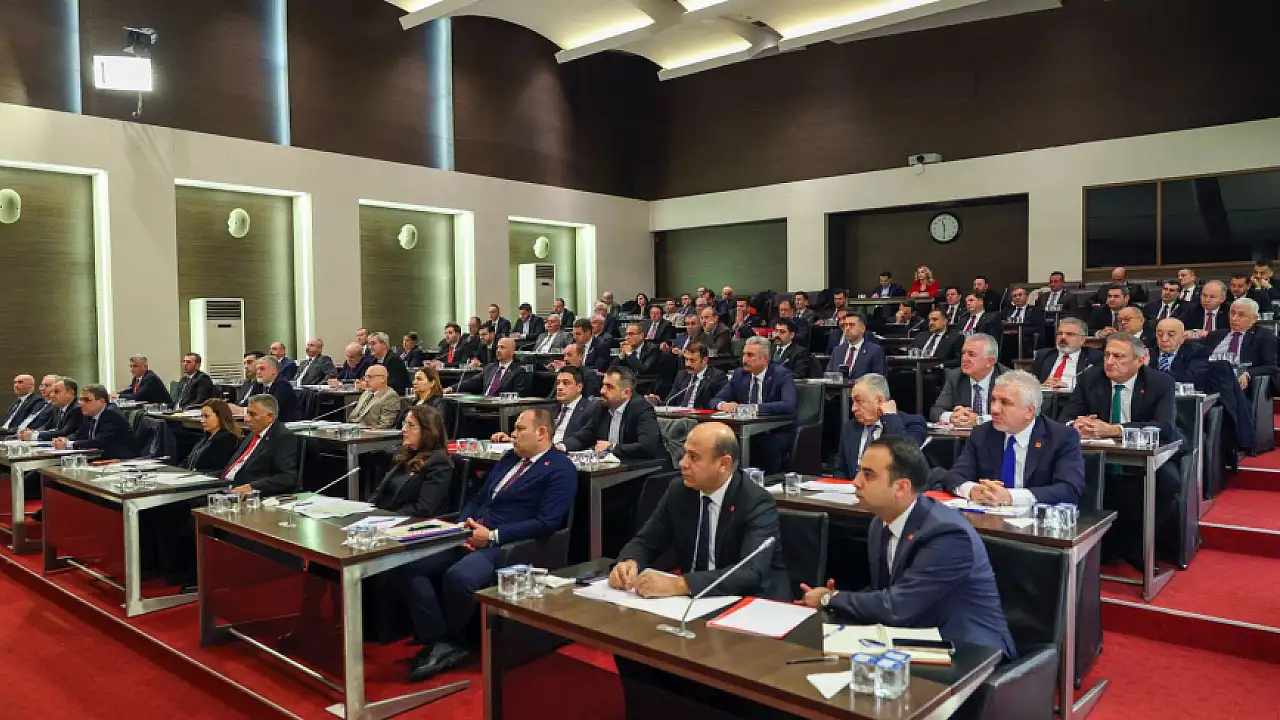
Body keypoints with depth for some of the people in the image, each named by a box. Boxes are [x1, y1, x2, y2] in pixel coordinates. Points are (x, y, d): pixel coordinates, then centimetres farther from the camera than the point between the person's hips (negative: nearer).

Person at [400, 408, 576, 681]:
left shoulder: (560, 469, -4)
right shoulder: (510, 458, 21)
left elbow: (546, 523, -14)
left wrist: (493, 536, -16)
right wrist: (463, 525, 1)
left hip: (509, 546, -8)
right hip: (472, 538, 8)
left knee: (456, 577, -34)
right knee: (408, 565, -12)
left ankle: (453, 642, -5)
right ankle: (438, 642, -9)